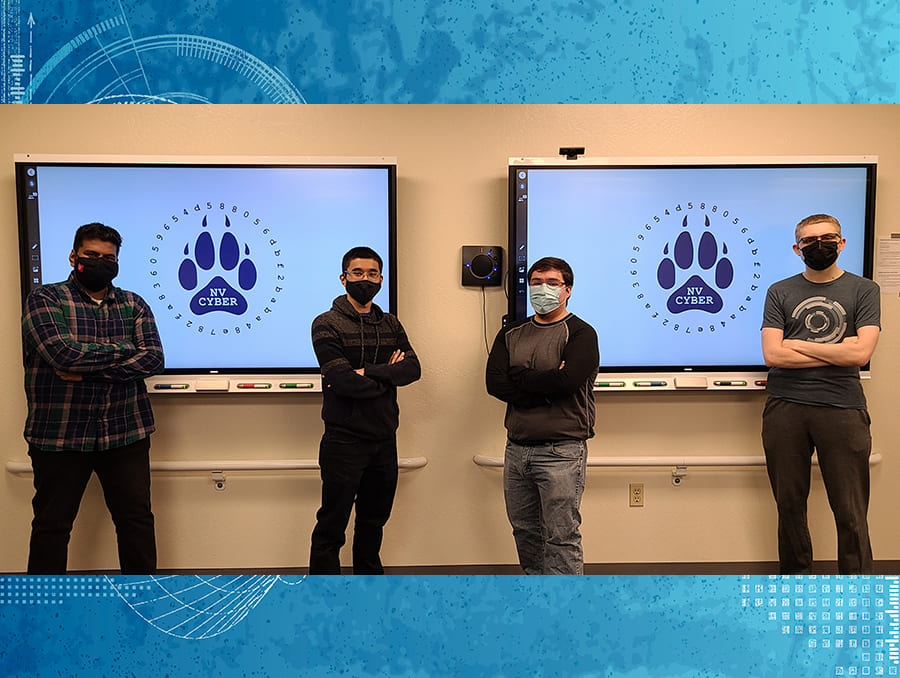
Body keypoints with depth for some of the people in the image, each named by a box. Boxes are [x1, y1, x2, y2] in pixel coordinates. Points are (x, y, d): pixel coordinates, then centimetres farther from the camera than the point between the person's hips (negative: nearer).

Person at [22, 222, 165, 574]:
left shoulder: (134, 304, 8)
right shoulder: (44, 300, -1)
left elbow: (154, 358, -6)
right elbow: (62, 352, -18)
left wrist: (88, 371, -14)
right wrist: (123, 349, -9)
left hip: (126, 433, 3)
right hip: (59, 436, -2)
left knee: (137, 519, 9)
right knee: (52, 524, 11)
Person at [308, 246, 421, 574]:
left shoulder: (391, 324, 11)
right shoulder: (327, 324, -5)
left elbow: (413, 369, -5)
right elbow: (343, 381, -18)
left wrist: (367, 372, -17)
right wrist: (387, 375, -7)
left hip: (385, 439, 5)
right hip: (344, 440, -5)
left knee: (374, 520, 18)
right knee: (332, 525, 3)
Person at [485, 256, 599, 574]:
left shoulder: (580, 333, -2)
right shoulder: (511, 334, 13)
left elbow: (567, 381, -20)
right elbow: (494, 383, -2)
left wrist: (520, 378, -7)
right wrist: (545, 386, -13)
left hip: (561, 450, -5)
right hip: (517, 448, 6)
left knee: (561, 538, -3)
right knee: (524, 531, 17)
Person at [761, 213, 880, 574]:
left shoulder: (863, 290, 6)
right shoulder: (780, 292, 8)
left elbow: (860, 353, -8)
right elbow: (772, 355, -4)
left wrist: (796, 345, -4)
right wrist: (837, 353, -5)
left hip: (842, 408, -1)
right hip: (785, 408, 1)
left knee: (851, 512, 0)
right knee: (789, 504, 10)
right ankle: (794, 576, 26)